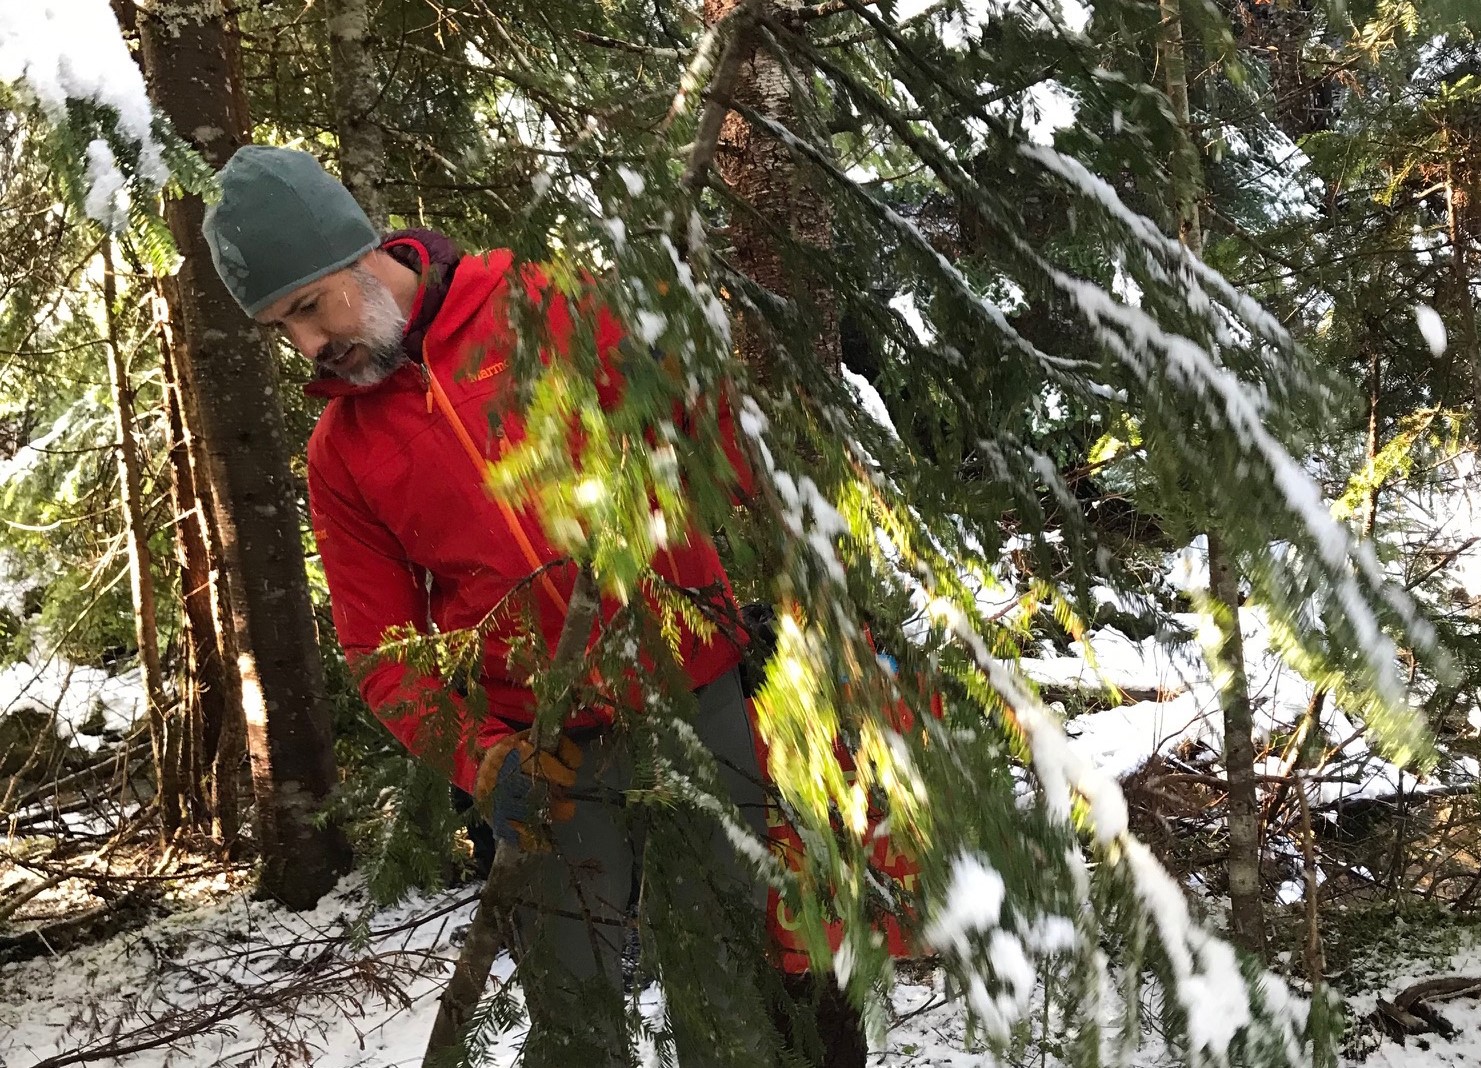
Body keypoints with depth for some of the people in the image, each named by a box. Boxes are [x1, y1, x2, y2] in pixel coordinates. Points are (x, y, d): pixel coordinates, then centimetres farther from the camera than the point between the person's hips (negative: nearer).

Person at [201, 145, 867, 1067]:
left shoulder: (550, 307, -2)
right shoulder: (341, 453, 7)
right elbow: (383, 648, 6)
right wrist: (478, 759, -11)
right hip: (549, 752, 2)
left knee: (726, 992, 4)